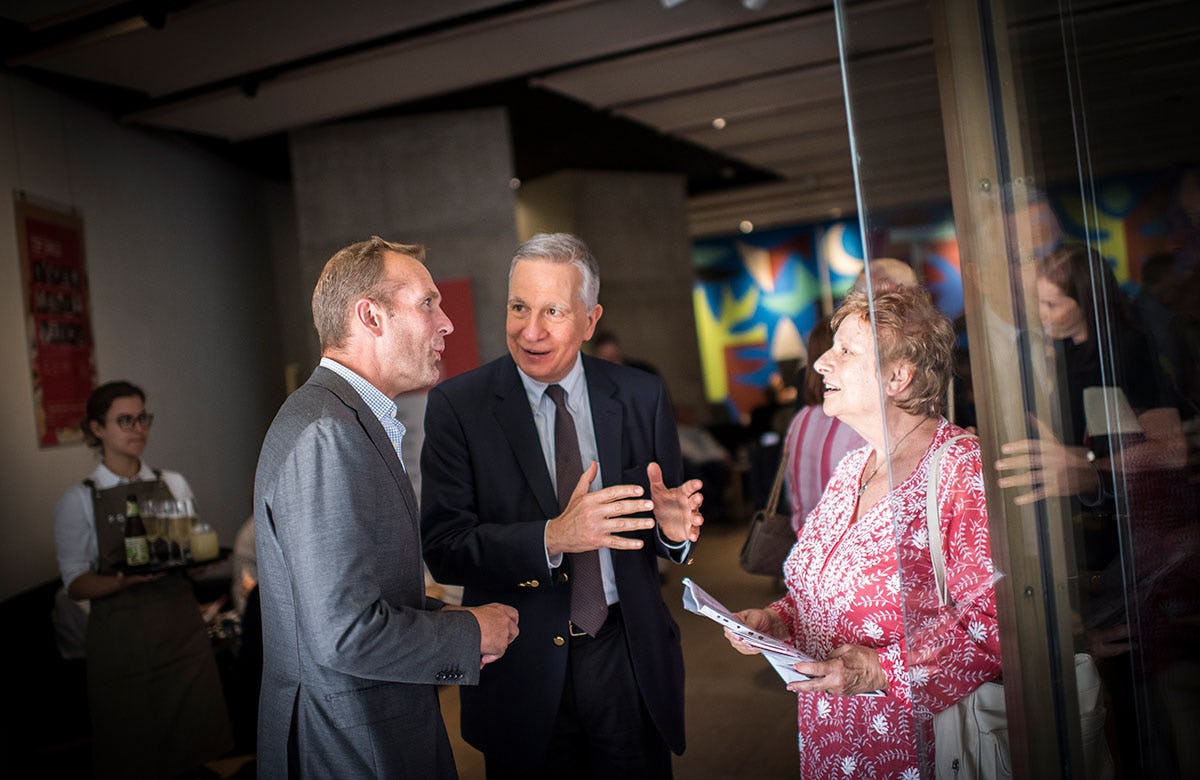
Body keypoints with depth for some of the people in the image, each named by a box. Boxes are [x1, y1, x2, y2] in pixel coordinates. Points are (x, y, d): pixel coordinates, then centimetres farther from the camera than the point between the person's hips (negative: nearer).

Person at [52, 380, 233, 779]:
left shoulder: (174, 484, 8)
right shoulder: (78, 500, 0)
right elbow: (76, 583, -3)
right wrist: (122, 582, -23)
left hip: (182, 629, 3)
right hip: (121, 638, -2)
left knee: (199, 744, 6)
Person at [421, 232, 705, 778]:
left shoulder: (642, 397, -2)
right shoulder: (458, 405, -9)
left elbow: (665, 530, 2)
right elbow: (443, 549, -16)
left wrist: (673, 527, -21)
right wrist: (551, 538, -30)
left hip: (629, 661, 2)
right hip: (521, 671, -2)